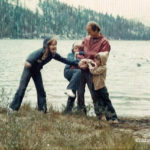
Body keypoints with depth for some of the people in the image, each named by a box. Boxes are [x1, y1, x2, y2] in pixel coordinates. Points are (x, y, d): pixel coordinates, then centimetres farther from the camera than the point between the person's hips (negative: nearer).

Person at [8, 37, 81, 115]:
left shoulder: (53, 54, -10)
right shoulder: (41, 51, -30)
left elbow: (63, 60, -4)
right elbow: (34, 55, -46)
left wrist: (76, 63, -7)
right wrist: (28, 62, -65)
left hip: (37, 70, 6)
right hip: (29, 68, -6)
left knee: (41, 89, 4)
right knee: (22, 88, -10)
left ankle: (42, 109, 11)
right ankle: (12, 108, -6)